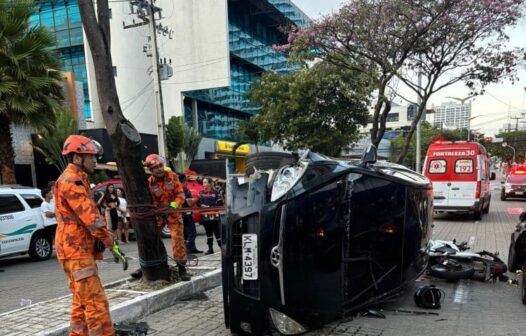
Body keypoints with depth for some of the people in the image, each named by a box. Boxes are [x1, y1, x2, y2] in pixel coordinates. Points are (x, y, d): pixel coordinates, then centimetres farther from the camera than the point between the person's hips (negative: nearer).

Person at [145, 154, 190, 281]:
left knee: (178, 239, -9)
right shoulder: (149, 183, -9)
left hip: (173, 212, -1)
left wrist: (173, 205, -25)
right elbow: (151, 201, -9)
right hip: (158, 213, 1)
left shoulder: (172, 176, -8)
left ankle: (182, 268, 1)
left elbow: (180, 194, -9)